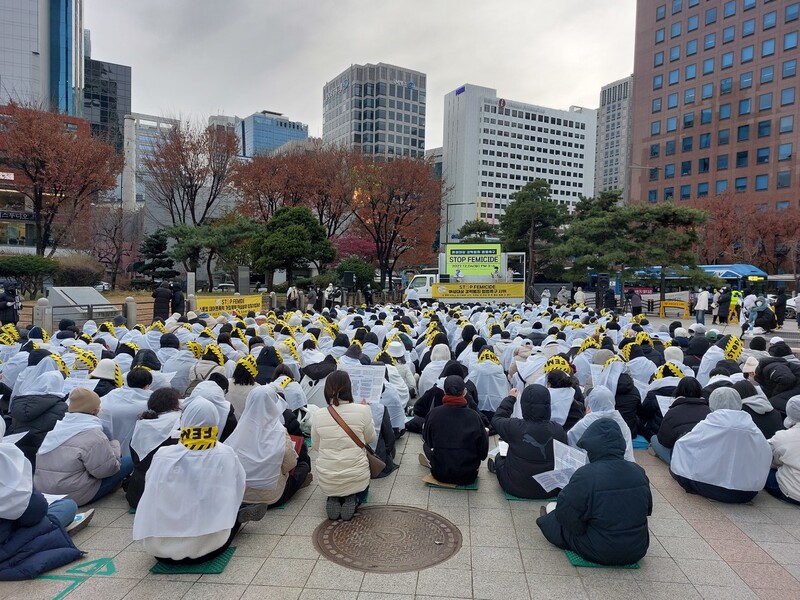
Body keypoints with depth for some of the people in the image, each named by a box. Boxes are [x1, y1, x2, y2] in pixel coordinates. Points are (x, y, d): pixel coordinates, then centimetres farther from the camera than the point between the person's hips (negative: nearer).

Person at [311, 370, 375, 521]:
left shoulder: (318, 415, -10)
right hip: (356, 479, -2)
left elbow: (316, 445, 6)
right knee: (362, 486, 35)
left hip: (326, 483, 2)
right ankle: (353, 501, 3)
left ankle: (334, 499, 5)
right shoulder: (362, 410, -15)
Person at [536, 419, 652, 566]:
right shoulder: (639, 472, -8)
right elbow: (648, 510, 7)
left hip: (600, 553, -6)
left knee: (549, 520, 16)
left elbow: (565, 513, -18)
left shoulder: (586, 476, -25)